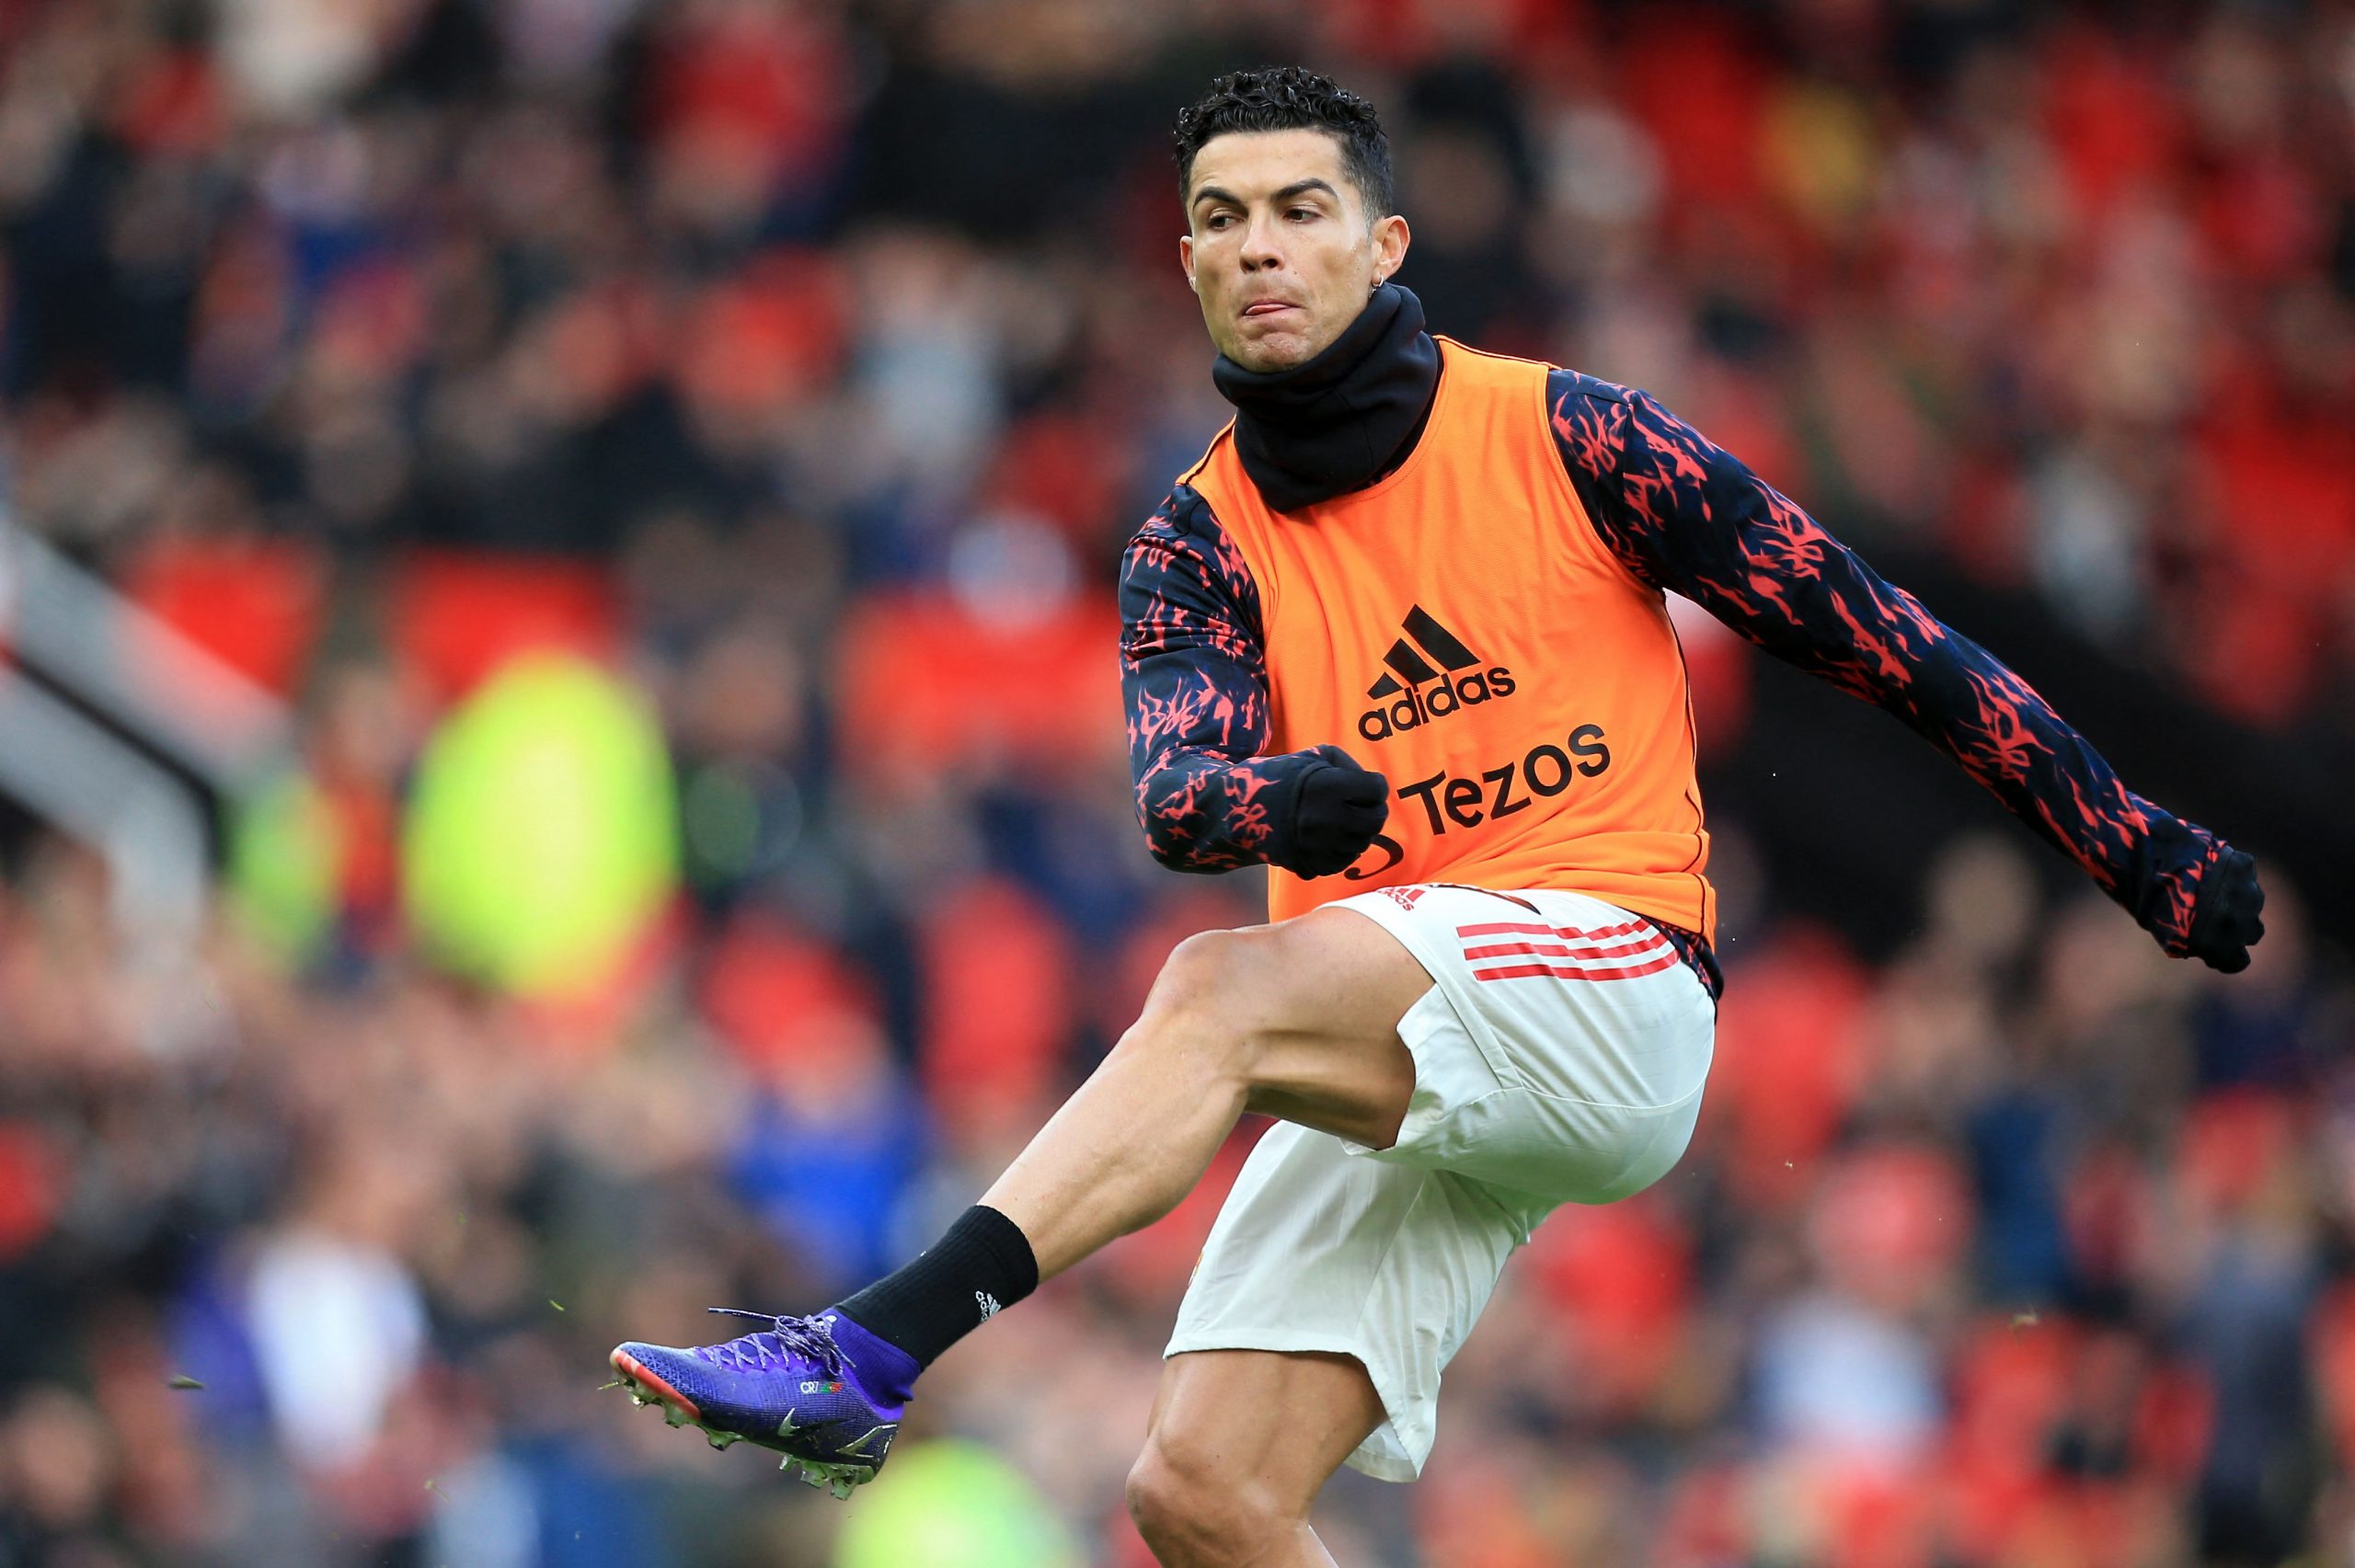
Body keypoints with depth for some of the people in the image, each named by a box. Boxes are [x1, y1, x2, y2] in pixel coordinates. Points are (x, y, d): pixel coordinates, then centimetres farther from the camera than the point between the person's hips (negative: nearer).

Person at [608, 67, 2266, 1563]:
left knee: (1220, 991, -32)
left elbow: (1877, 637, 5)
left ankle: (872, 1351, -41)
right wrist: (1267, 801, -35)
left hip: (1611, 991, -5)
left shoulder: (1566, 439, 0)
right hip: (1387, 1060, 5)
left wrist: (2133, 842, 5)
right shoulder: (1200, 543, 9)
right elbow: (1175, 787, -9)